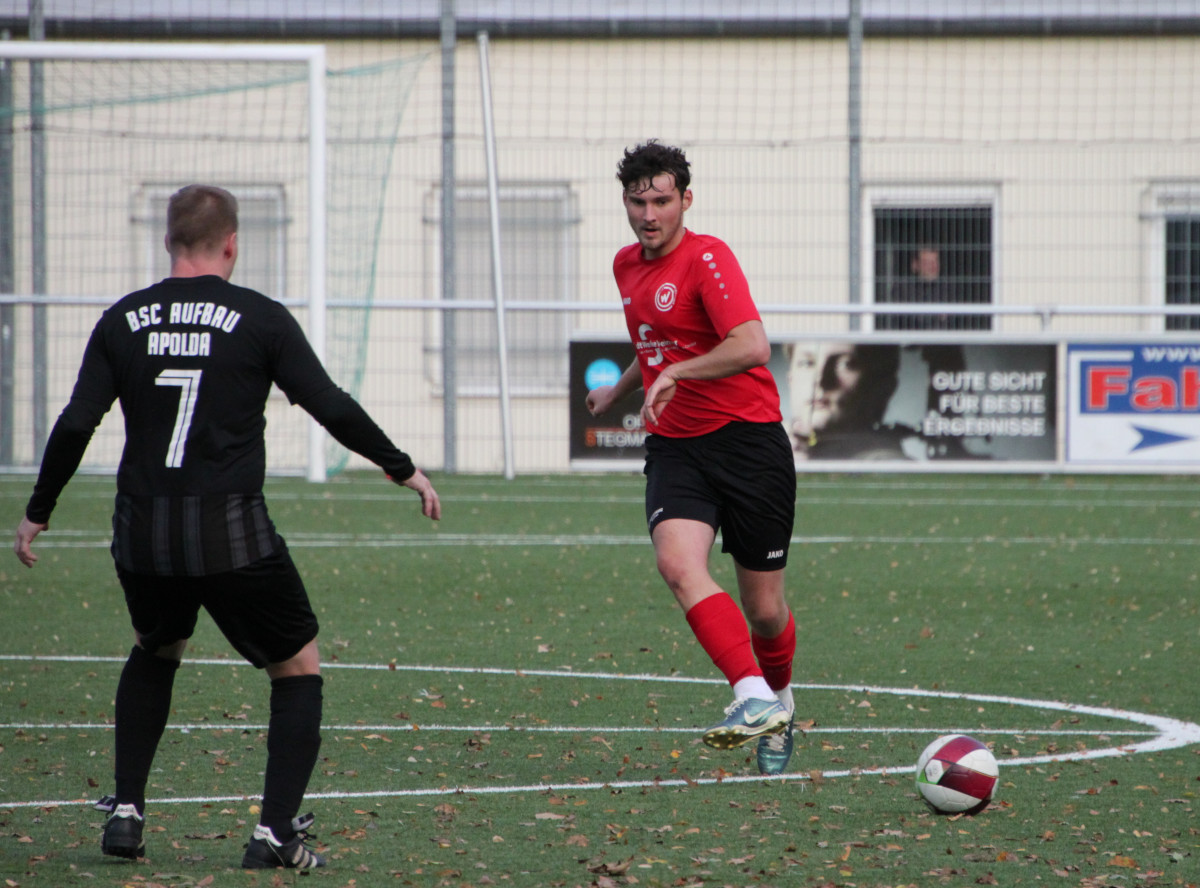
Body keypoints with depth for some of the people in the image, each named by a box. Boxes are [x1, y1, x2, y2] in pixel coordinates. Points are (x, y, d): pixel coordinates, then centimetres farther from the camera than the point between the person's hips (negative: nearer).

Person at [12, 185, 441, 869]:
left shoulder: (123, 321, 6)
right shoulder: (260, 318, -2)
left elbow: (75, 426, 3)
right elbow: (332, 409, -4)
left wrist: (38, 513, 14)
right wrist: (404, 469, 9)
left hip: (141, 535, 4)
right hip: (233, 533, -4)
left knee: (155, 653, 31)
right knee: (299, 666, 12)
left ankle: (126, 809, 21)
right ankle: (277, 830, -1)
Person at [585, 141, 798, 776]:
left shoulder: (707, 259, -13)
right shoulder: (627, 266, 12)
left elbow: (752, 346, -27)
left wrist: (676, 373, -32)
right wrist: (620, 389, 35)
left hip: (748, 439, -5)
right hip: (675, 448, 5)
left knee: (764, 609, 1)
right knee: (678, 563, -26)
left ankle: (779, 700, 32)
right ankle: (753, 699, -33)